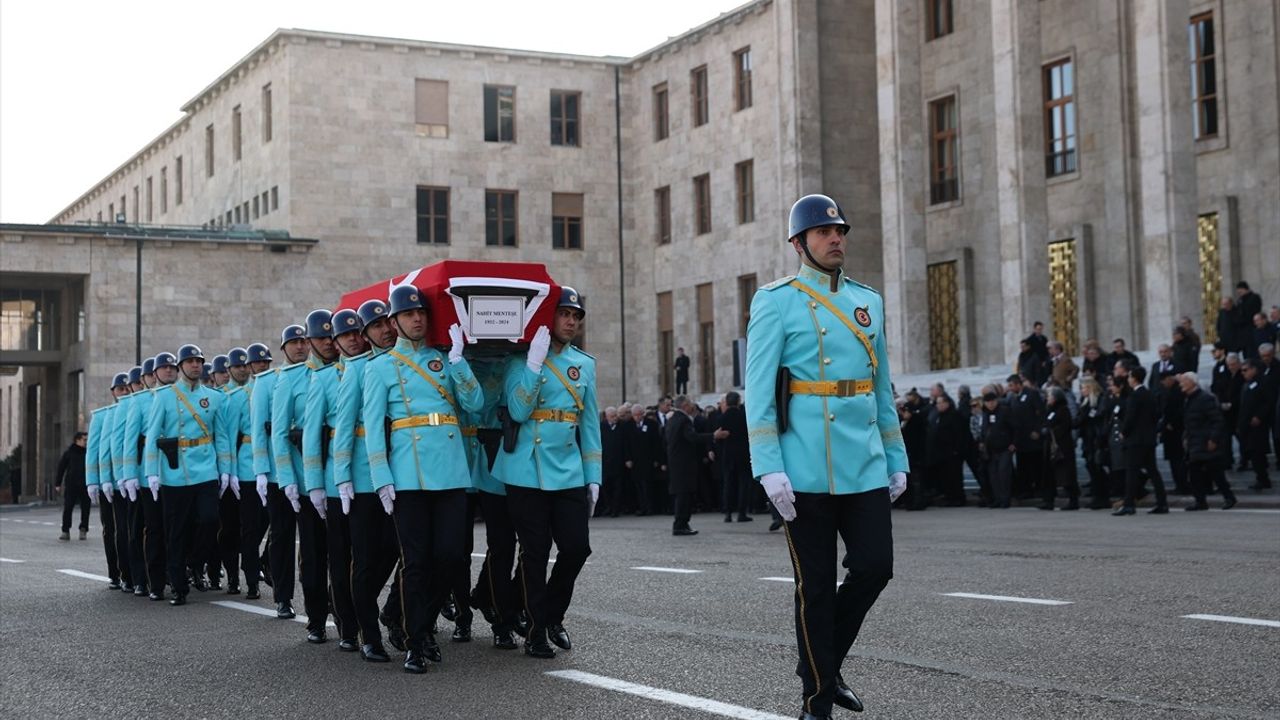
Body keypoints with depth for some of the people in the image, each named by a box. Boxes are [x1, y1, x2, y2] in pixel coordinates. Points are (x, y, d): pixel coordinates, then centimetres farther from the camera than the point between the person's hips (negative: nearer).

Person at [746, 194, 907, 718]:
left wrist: (896, 459, 14)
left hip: (865, 468, 5)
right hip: (807, 471, -5)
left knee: (874, 568, 1)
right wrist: (769, 469, -15)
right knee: (816, 586, 2)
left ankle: (826, 664, 24)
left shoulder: (869, 301, 14)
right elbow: (758, 391, -7)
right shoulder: (776, 301, -2)